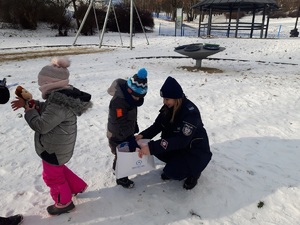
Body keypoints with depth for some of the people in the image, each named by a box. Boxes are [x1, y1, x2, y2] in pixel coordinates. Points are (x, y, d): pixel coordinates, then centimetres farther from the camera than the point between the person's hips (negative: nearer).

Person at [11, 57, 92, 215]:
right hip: (58, 145, 9)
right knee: (58, 169, 30)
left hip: (54, 148, -9)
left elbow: (41, 125, -27)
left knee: (52, 176, 14)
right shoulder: (63, 95, -1)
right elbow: (47, 110, 15)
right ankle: (78, 186, 44)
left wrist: (29, 111, -11)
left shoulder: (59, 103, -33)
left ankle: (64, 203, 37)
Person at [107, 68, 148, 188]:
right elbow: (122, 125, -34)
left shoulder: (131, 95, -6)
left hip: (127, 132, 9)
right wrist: (131, 140, -33)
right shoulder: (118, 102, -35)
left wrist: (135, 126, 19)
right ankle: (121, 178, 27)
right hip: (117, 135, -9)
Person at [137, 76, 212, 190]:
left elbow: (182, 140, -38)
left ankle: (194, 171, 7)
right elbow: (157, 125, -4)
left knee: (172, 172, -22)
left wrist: (152, 147, -44)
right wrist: (143, 135, -23)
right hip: (179, 146, 7)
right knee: (157, 148, -13)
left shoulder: (191, 112, -30)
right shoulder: (168, 107, -8)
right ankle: (174, 165, 13)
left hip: (196, 150, -7)